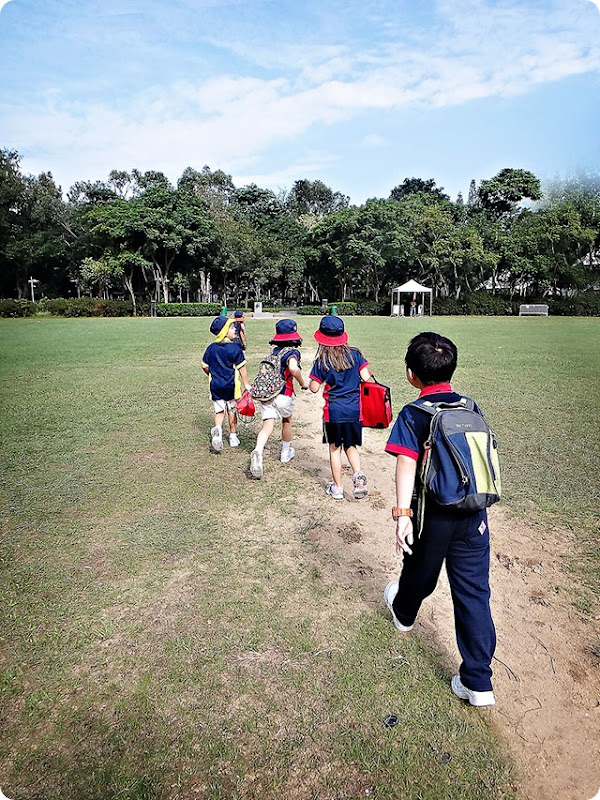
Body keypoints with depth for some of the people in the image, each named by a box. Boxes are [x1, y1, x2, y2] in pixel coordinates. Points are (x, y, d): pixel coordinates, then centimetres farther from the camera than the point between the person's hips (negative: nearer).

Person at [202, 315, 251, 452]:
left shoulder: (211, 348, 1)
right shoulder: (235, 348, -11)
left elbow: (205, 366, 8)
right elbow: (241, 368, -8)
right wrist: (246, 384, 1)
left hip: (215, 386, 2)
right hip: (232, 385, -2)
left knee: (219, 411, 9)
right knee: (232, 410, 14)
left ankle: (217, 429, -21)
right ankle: (233, 437, 25)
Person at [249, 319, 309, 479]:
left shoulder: (275, 350, 13)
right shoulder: (292, 351, -8)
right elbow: (293, 368, -28)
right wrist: (303, 383, -12)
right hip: (283, 394, -4)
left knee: (267, 425, -2)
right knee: (286, 421, 21)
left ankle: (258, 452, -27)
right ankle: (286, 453, 38)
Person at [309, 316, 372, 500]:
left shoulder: (322, 361, -6)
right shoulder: (355, 354, -1)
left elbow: (314, 388, -4)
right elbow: (366, 378, -5)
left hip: (333, 411, -2)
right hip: (354, 410, 2)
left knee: (334, 448, 12)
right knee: (350, 446, 19)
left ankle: (337, 488, 19)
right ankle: (358, 474, -6)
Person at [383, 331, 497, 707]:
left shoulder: (413, 415, -10)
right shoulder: (471, 408, 3)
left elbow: (407, 465, -21)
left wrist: (402, 514, -25)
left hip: (433, 516, -3)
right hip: (474, 515, 3)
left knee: (420, 573, 23)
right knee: (474, 592, 9)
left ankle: (403, 613, 54)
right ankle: (478, 682, 14)